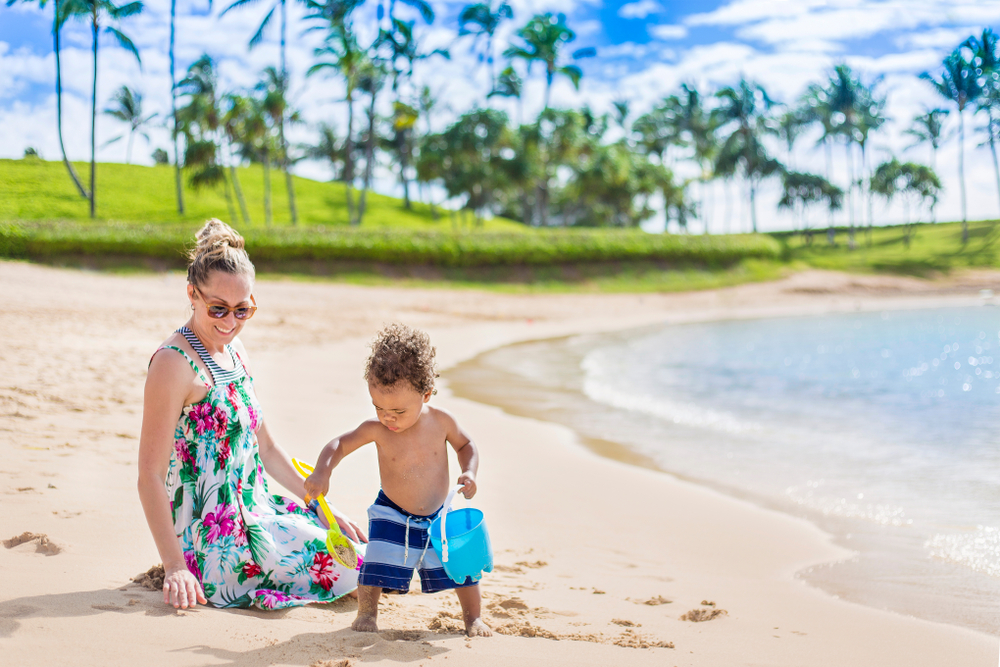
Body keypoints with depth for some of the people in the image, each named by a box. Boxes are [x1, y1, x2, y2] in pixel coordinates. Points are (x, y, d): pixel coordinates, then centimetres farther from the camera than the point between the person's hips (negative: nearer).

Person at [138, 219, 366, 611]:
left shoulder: (234, 352, 10)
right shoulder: (174, 364, -17)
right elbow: (150, 476, -19)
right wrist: (175, 566, -25)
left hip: (254, 515, 9)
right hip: (217, 544, -9)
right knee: (354, 567, -7)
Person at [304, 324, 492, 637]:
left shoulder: (441, 421, -15)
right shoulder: (376, 430, -18)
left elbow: (466, 445, 3)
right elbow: (338, 445, -10)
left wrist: (469, 473, -15)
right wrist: (322, 472, -28)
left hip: (437, 516, 1)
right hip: (392, 516, -1)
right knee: (377, 564, -15)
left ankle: (473, 618, 24)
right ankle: (367, 613, 11)